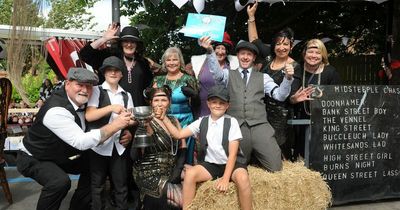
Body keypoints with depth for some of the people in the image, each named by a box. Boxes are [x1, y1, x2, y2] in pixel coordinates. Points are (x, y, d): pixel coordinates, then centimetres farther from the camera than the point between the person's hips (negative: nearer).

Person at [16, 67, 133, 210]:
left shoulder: (82, 103, -8)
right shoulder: (57, 110, -33)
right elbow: (81, 142, -39)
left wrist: (122, 133, -19)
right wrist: (115, 125, -38)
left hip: (59, 155, 8)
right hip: (33, 159, -8)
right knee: (61, 182, -32)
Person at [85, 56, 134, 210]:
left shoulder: (126, 95, 12)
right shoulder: (97, 90, 0)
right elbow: (88, 115, -12)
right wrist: (111, 108, -23)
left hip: (119, 145, 3)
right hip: (99, 145, -3)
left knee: (121, 184, 8)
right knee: (97, 184, 10)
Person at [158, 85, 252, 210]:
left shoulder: (231, 122, -6)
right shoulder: (202, 122, 3)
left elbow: (233, 154, -11)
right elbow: (178, 134, -1)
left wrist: (225, 178, -20)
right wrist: (164, 118, -10)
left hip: (231, 163, -2)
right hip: (210, 164, 3)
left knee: (242, 178, -33)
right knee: (190, 173, -24)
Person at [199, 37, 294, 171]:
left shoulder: (263, 77, 14)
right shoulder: (228, 75, 11)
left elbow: (280, 96, 6)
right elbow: (216, 73, -11)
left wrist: (288, 78, -13)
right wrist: (210, 51, -28)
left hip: (259, 127, 1)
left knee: (275, 167, -5)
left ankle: (257, 155, 24)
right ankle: (250, 156, 36)